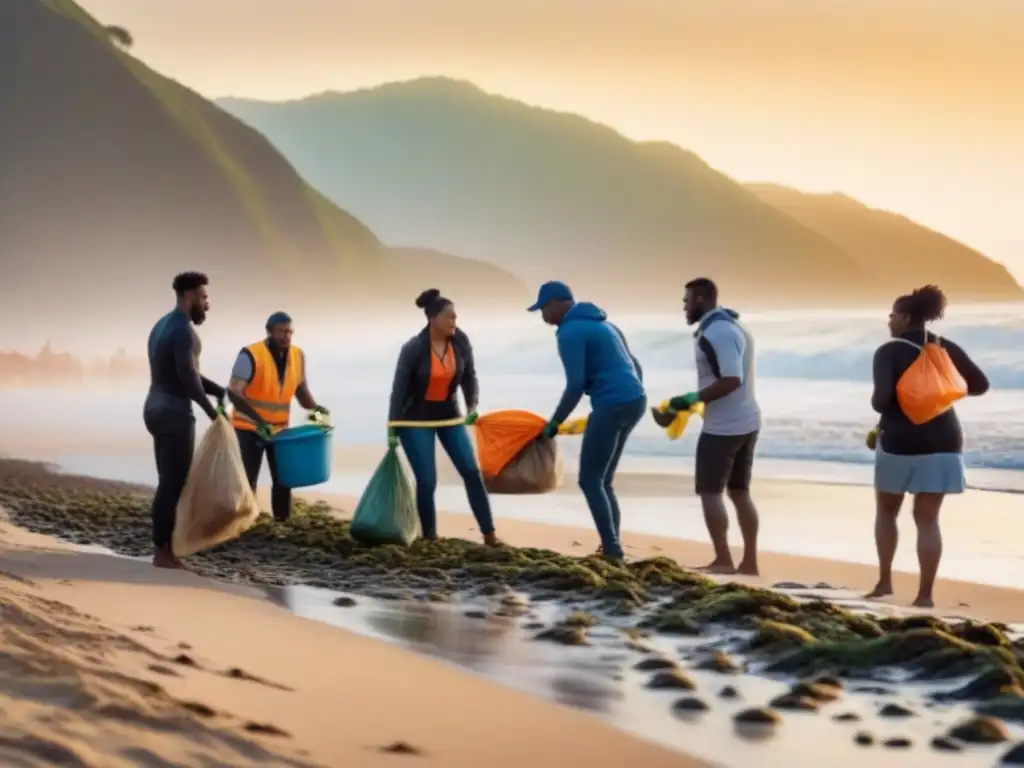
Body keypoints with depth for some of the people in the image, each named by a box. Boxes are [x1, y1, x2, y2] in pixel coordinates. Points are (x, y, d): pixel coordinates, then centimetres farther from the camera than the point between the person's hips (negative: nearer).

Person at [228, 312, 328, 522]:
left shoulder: (297, 355, 0)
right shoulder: (251, 355, -18)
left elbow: (301, 388, 13)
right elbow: (234, 392, -23)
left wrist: (314, 407, -8)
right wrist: (257, 419, -34)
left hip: (278, 428, 5)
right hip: (249, 428, -5)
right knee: (247, 480, -3)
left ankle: (283, 522, 19)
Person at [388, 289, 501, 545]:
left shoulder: (461, 341, -10)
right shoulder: (413, 348, -22)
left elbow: (469, 376, 3)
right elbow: (399, 389, -16)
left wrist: (472, 407, -10)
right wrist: (392, 430, -15)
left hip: (449, 415, 4)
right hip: (416, 420, -4)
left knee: (471, 471, -3)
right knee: (427, 481, -6)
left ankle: (489, 534, 1)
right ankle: (429, 538, 10)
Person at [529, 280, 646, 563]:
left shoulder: (570, 332, -8)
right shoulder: (600, 324, 22)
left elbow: (576, 385, -15)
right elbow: (634, 367, 26)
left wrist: (554, 423, -5)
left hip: (612, 405, -10)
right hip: (634, 401, 10)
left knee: (589, 481, -1)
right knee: (602, 481, 15)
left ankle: (612, 550, -5)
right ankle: (611, 547, 12)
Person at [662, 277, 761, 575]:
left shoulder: (716, 332, -18)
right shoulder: (731, 326, 14)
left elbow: (731, 381, -26)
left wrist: (693, 398, -20)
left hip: (723, 426, -10)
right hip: (745, 421, 10)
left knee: (709, 492, -2)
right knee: (739, 492, 12)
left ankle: (723, 561, -3)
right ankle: (750, 562, 13)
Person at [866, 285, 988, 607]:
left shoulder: (889, 351, -8)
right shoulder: (947, 348, 7)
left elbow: (882, 397, -21)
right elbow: (980, 385, 13)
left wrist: (878, 406, 3)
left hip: (901, 441, -3)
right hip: (942, 442, 3)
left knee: (886, 510, 19)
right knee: (928, 519, 4)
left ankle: (884, 580, 16)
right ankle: (925, 594, -1)